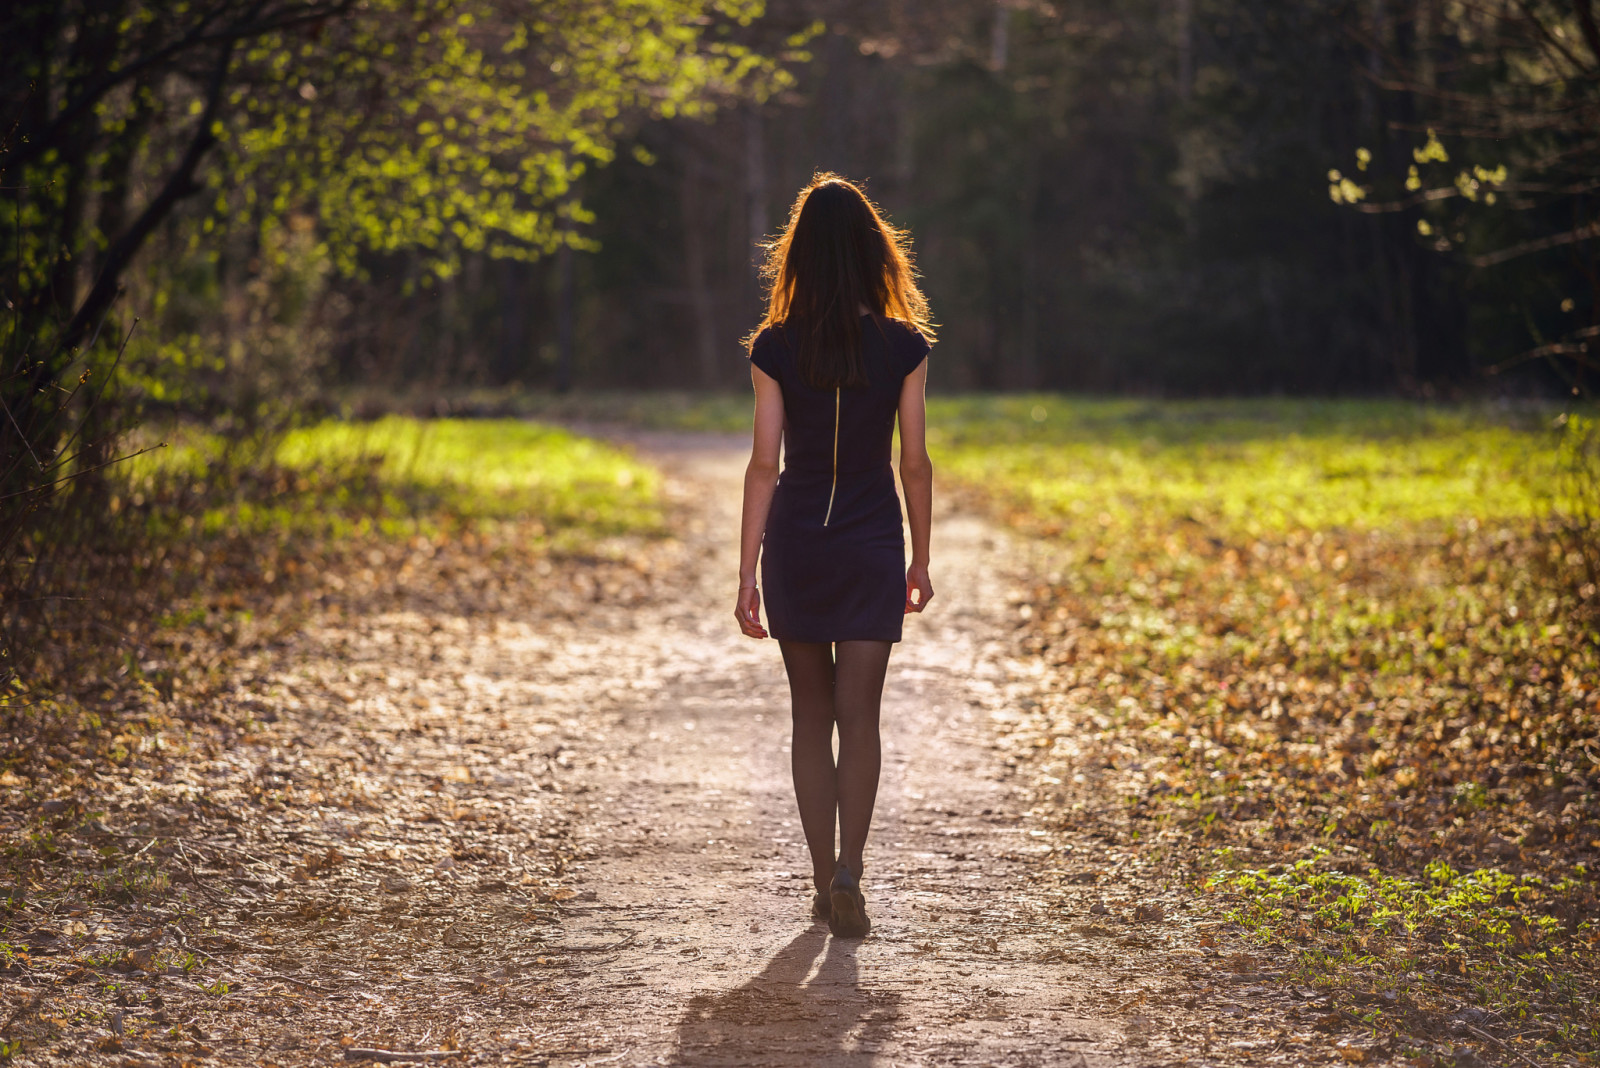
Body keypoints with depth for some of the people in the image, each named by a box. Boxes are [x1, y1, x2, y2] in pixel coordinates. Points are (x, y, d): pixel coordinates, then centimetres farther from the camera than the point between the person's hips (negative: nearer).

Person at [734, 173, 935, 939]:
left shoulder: (775, 349, -6)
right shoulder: (903, 347, -5)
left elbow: (763, 465, -7)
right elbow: (914, 462, -1)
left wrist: (747, 574, -3)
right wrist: (920, 560, 10)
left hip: (795, 544, 1)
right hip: (873, 545, 0)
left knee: (811, 716, 12)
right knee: (858, 716, 2)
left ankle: (823, 881, 16)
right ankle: (847, 871, -16)